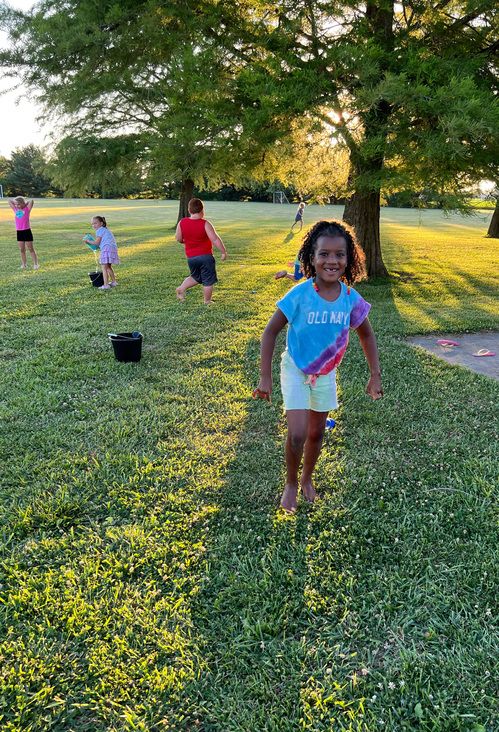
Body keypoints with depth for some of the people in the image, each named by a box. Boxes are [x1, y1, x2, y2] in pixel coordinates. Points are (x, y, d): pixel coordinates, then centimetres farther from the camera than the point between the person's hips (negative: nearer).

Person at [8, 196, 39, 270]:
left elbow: (31, 201, -17)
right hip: (19, 232, 5)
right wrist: (16, 202, 10)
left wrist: (25, 203, -2)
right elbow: (9, 200, 15)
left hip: (27, 231, -5)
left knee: (31, 249, 0)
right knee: (22, 250, 8)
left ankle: (36, 264, 3)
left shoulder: (27, 209, -4)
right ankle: (23, 264, 12)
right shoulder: (15, 209, 8)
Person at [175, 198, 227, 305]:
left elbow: (178, 239, 4)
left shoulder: (182, 223, -2)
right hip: (205, 256, -5)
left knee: (196, 277, 26)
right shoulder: (205, 224, -14)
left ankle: (181, 288, 11)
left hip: (190, 257, 5)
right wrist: (224, 252, -10)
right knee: (208, 281, 8)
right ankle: (207, 302, 15)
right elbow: (215, 239, -17)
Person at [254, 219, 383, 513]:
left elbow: (367, 336, 2)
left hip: (326, 374, 4)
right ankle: (291, 485, 17)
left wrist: (376, 376, 1)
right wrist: (265, 378, -16)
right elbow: (270, 332, -16)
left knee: (317, 433, 16)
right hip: (296, 370, -3)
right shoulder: (299, 295, -25)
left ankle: (307, 479, 43)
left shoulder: (351, 298, -15)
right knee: (298, 434, -12)